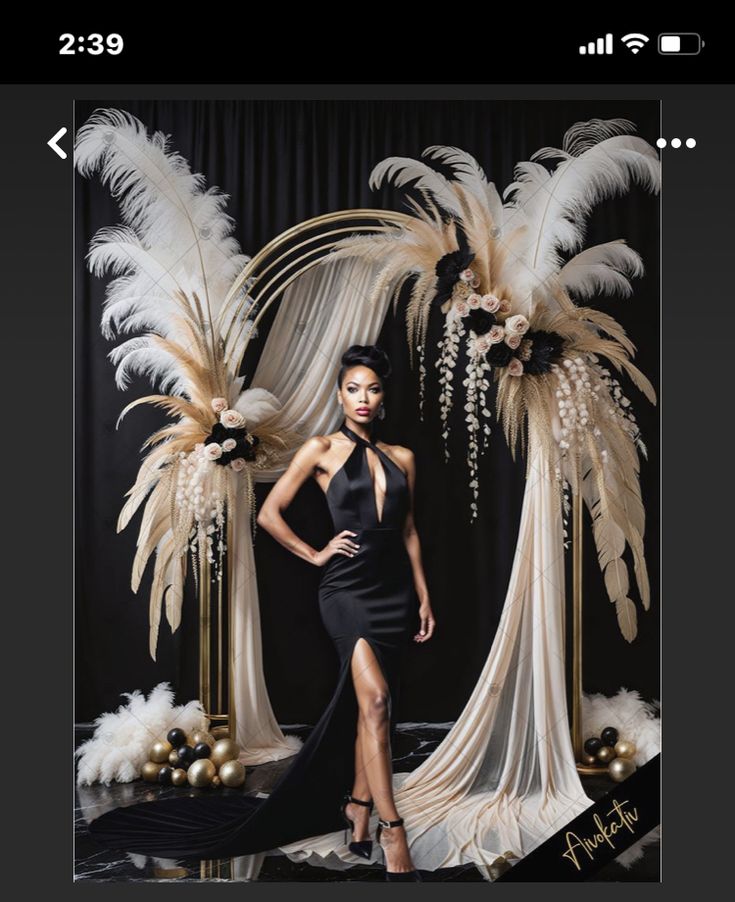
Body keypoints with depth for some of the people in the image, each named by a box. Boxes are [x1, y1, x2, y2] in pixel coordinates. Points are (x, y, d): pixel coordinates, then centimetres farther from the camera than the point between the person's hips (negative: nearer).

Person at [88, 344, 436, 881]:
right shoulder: (321, 449, -1)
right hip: (347, 589, -5)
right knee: (375, 700, -18)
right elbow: (270, 513, 2)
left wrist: (424, 597, 12)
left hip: (395, 592, 5)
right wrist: (315, 555, 0)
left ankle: (357, 808, 26)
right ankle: (392, 833, -14)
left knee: (371, 709, 11)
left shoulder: (402, 458, 10)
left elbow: (409, 531, 15)